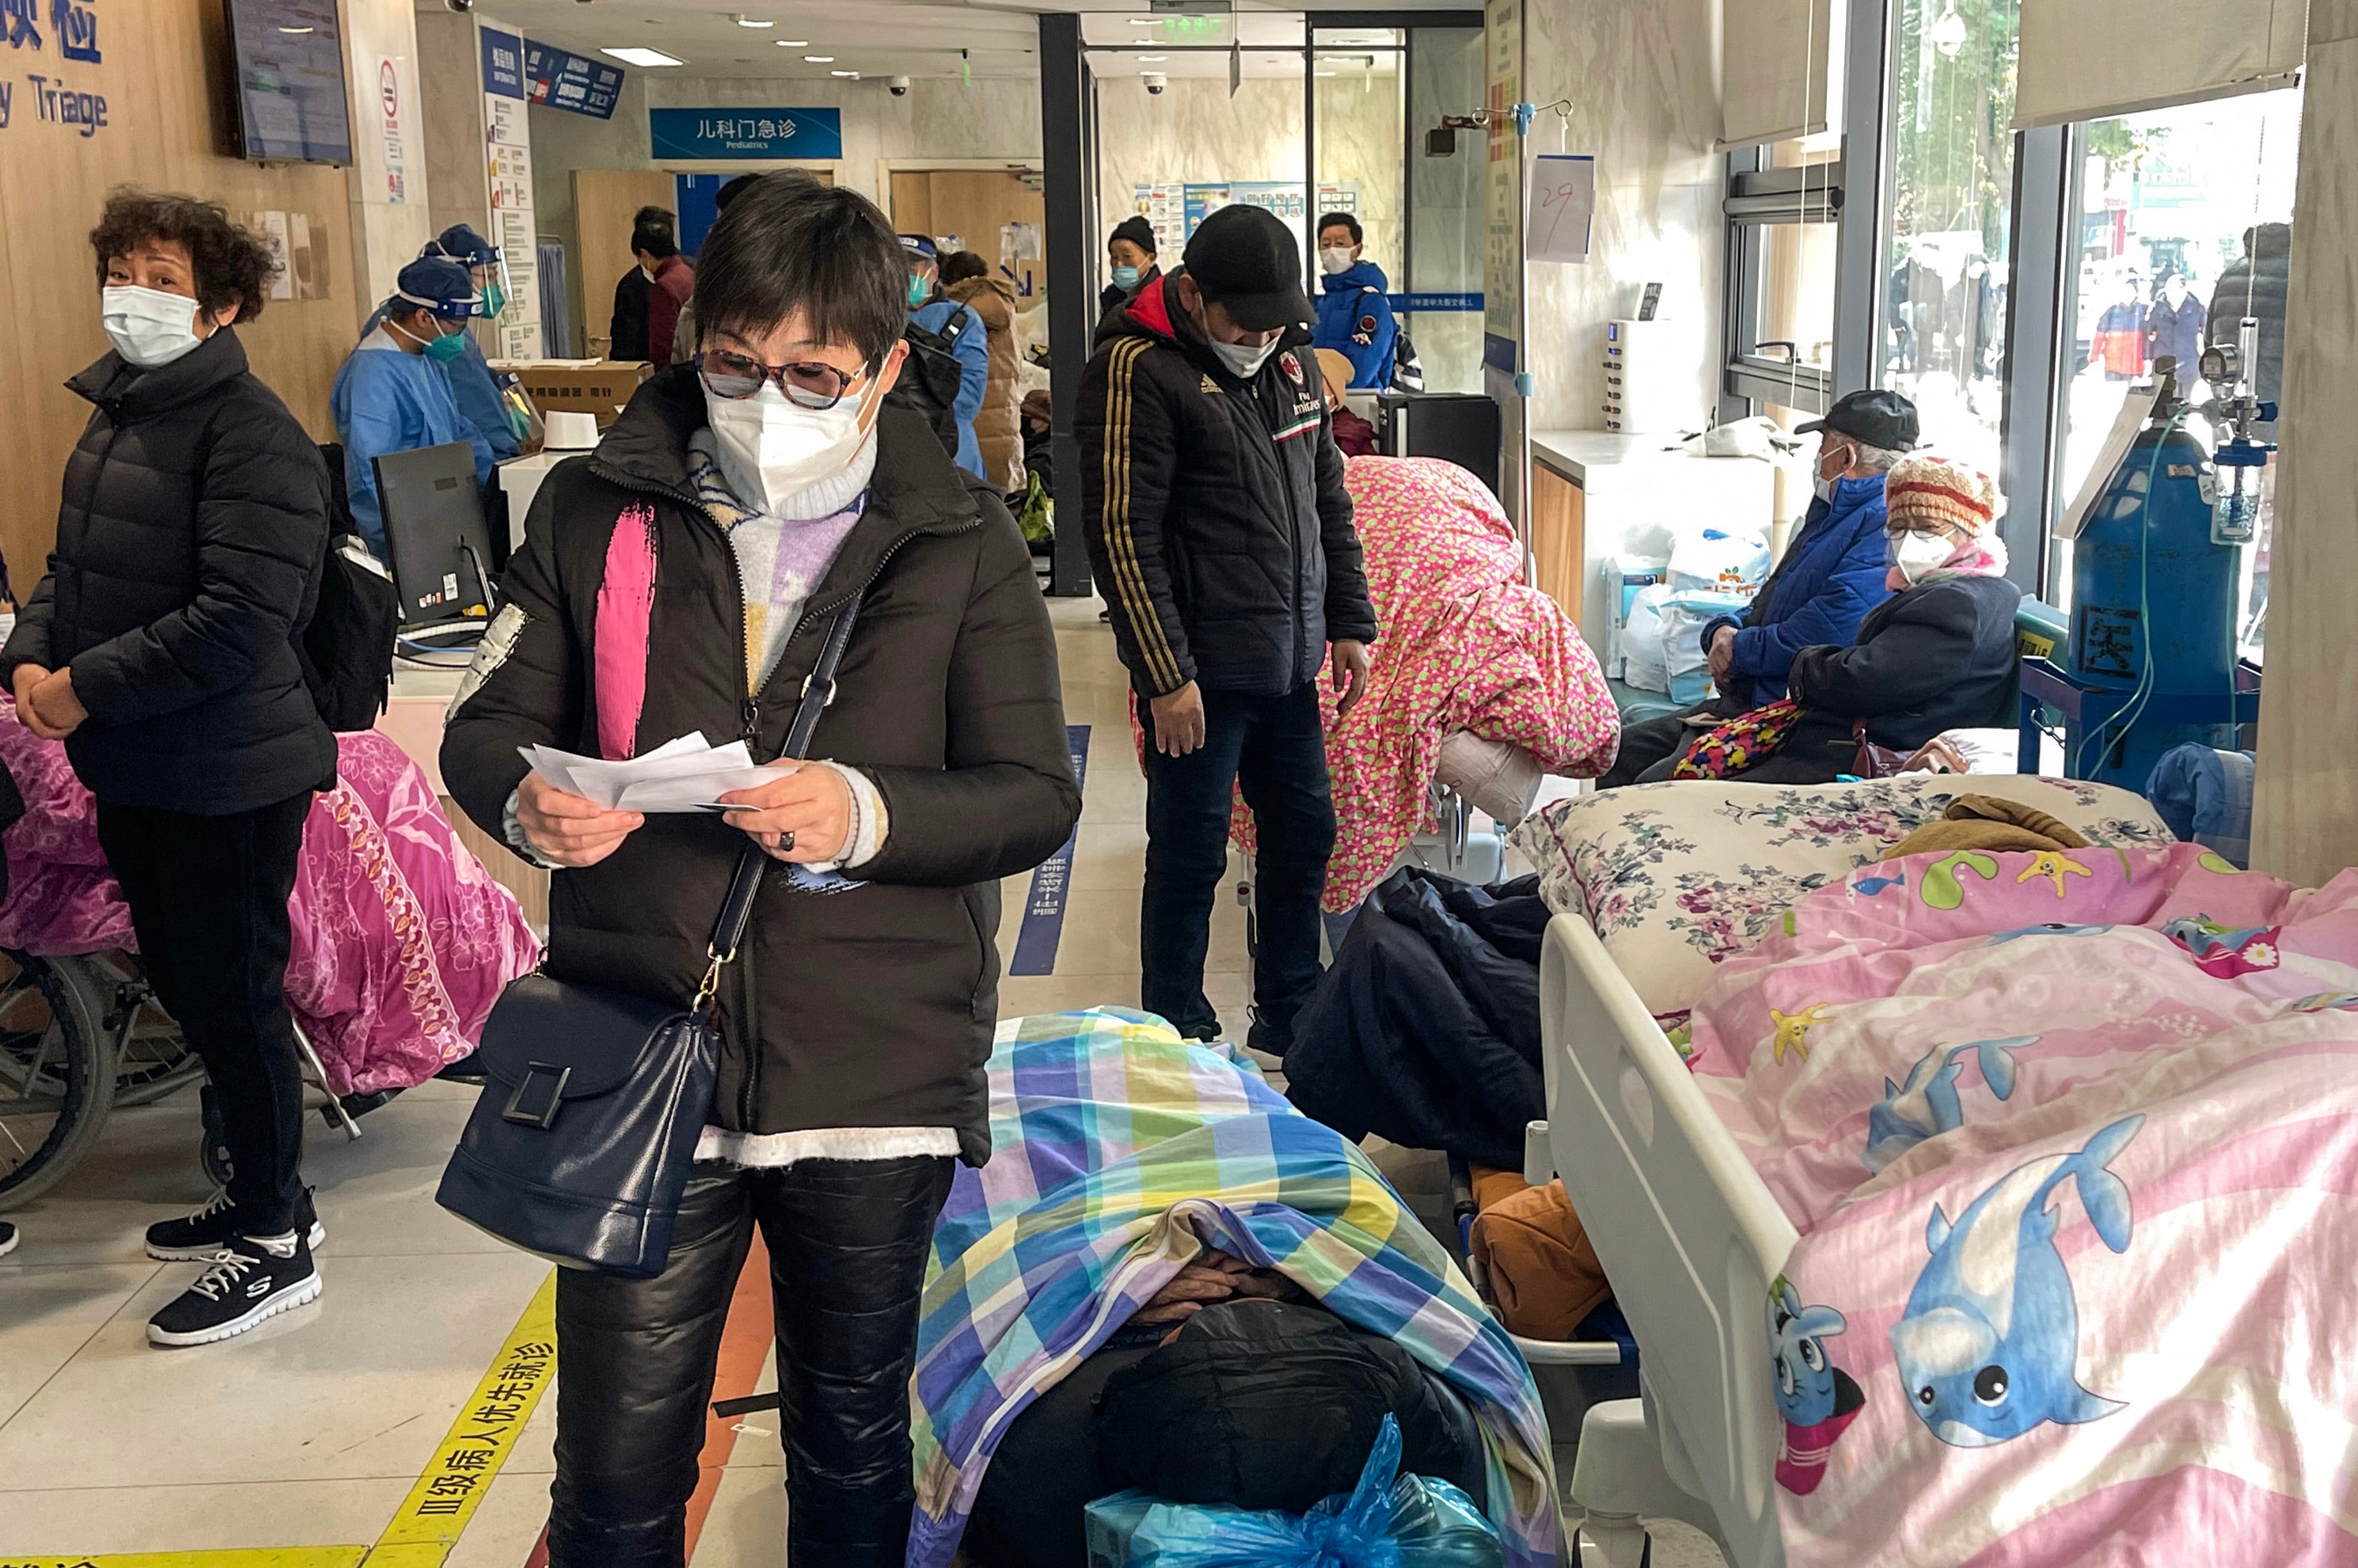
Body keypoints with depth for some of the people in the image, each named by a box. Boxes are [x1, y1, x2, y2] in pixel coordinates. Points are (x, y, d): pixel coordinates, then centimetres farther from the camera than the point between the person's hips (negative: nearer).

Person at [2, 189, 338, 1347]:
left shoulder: (250, 435, -17)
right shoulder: (114, 414, 12)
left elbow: (239, 621, -25)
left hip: (228, 778, -9)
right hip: (132, 772, 9)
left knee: (235, 1001, 1)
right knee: (185, 989, 18)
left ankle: (275, 1244, 16)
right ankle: (259, 1191, 35)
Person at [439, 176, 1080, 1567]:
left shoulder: (963, 543, -1)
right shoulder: (597, 512, 2)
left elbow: (1037, 797, -5)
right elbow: (488, 722, 6)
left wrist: (869, 814, -24)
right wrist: (527, 802, -17)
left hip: (875, 1082, 0)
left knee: (855, 1451, 19)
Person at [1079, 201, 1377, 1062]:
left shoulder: (1290, 360, 10)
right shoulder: (1138, 371, -13)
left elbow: (1328, 498, 19)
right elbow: (1121, 535, -17)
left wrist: (1349, 622, 13)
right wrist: (1165, 677, -18)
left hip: (1289, 663, 7)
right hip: (1201, 671, -7)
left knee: (1304, 835, 15)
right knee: (1191, 857, 2)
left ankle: (1290, 1023, 31)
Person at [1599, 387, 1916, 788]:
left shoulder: (1885, 529, -17)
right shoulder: (1831, 515, 21)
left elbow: (1831, 630, -27)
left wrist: (1738, 649, -11)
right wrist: (1725, 631, 2)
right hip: (1741, 699, 11)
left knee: (1655, 785, -24)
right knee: (1621, 751, 10)